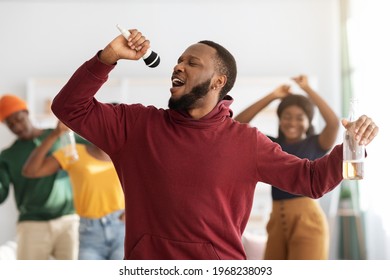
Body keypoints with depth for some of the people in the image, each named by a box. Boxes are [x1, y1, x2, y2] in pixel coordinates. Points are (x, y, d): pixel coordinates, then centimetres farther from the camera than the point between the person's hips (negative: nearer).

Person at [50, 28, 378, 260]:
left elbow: (311, 179, 5)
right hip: (147, 263, 1)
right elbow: (70, 108, 1)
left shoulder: (246, 141, 2)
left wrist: (351, 146, -13)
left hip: (220, 264, 0)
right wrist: (108, 57, -11)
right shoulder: (137, 124, 3)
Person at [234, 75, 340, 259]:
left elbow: (334, 122, -18)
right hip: (277, 220, 5)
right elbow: (239, 124, 4)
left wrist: (307, 89, -9)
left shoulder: (315, 144, 2)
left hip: (307, 220, -5)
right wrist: (272, 96, 2)